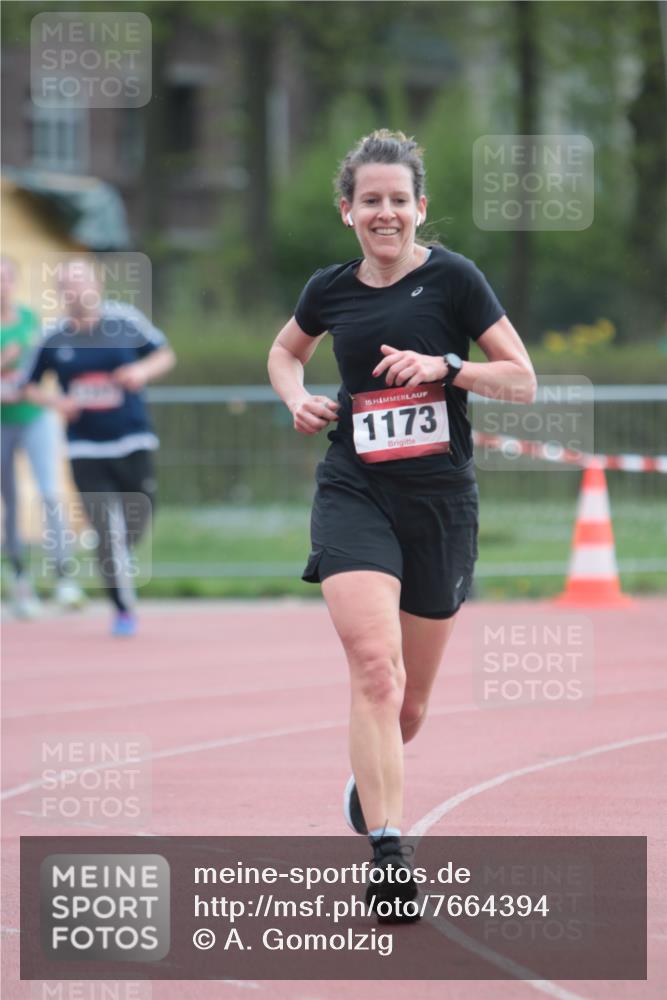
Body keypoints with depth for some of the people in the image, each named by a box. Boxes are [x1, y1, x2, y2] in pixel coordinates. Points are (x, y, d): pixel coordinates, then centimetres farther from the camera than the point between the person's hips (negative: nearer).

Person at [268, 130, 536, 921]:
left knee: (409, 703, 11)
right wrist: (297, 398, 6)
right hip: (354, 493, 0)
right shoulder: (331, 290, 5)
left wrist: (445, 365, -19)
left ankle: (369, 780, 46)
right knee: (373, 666, -22)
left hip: (440, 499, 0)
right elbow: (283, 352, 27)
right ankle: (386, 852, -26)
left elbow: (524, 382, -3)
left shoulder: (452, 278, -4)